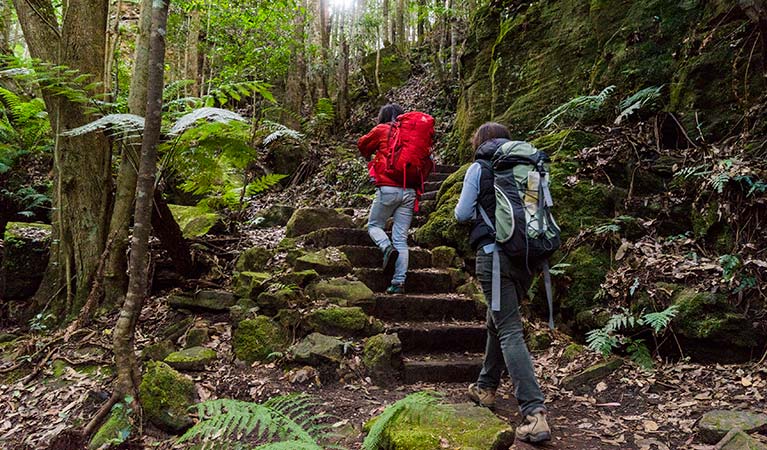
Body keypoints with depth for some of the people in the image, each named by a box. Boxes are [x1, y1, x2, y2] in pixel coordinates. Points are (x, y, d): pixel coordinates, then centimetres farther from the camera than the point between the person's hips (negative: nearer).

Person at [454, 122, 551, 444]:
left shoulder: (479, 168, 1)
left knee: (509, 330, -8)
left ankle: (534, 413, -16)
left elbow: (462, 214, 1)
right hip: (527, 255, 6)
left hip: (494, 253, -6)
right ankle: (486, 387, 34)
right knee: (497, 322, 21)